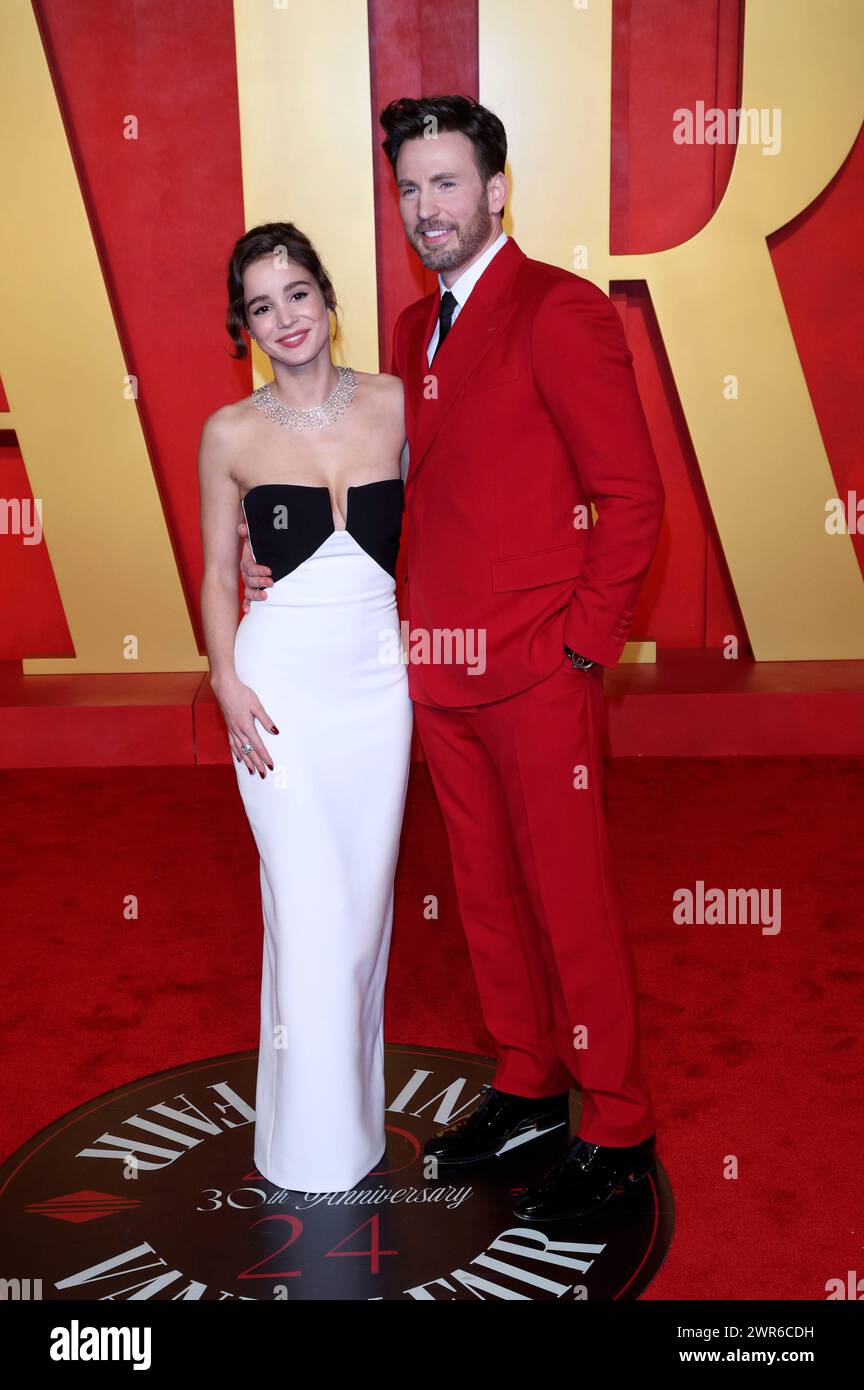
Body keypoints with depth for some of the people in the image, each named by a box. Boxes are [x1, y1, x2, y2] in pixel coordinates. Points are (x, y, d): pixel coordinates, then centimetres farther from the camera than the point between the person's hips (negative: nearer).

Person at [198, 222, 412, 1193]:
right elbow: (217, 573, 6)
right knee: (310, 910, -2)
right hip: (281, 678, -2)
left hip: (379, 674, 2)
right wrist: (227, 680, -6)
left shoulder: (395, 403, 4)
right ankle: (315, 1147, 15)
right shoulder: (231, 433, 2)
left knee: (366, 898, 9)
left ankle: (359, 1108, 29)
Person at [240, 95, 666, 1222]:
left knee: (571, 900, 3)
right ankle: (527, 1089, 35)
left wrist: (583, 643, -13)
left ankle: (618, 1131, 21)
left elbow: (632, 493, -11)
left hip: (540, 674, -7)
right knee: (486, 893, 17)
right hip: (442, 670, 8)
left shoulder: (560, 310, -9)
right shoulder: (416, 327, 15)